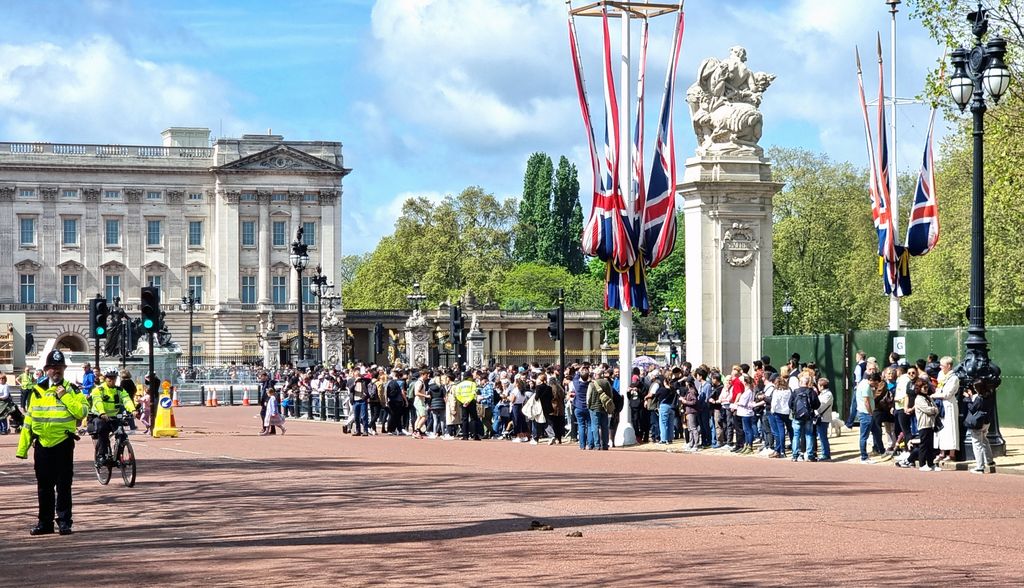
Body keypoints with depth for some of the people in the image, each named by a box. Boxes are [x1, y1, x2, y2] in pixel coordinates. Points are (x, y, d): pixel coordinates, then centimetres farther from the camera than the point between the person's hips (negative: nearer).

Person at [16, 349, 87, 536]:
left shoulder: (72, 390, 2)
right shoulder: (37, 391, 9)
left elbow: (81, 412, -12)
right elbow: (29, 420, 11)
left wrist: (65, 396, -17)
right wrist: (22, 447, 8)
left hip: (63, 444, -3)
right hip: (42, 444, 3)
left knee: (63, 485, -1)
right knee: (44, 486, 8)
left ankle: (64, 521, 5)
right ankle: (45, 522, 16)